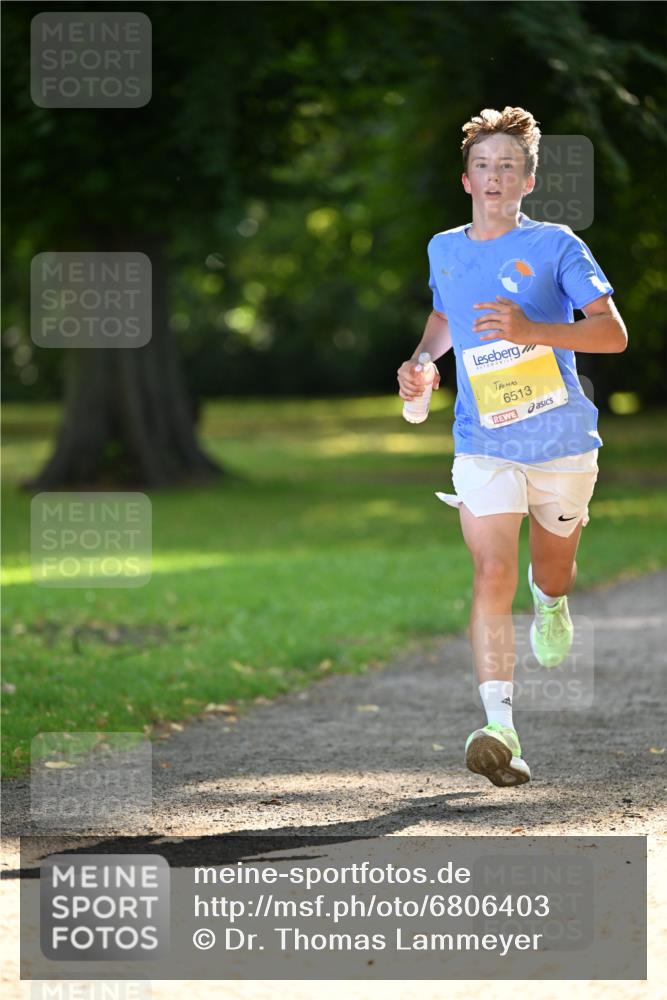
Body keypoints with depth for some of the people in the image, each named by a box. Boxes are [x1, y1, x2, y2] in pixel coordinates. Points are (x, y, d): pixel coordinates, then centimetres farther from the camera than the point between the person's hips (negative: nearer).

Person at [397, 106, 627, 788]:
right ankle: (499, 728, -21)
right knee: (493, 576, -16)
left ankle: (549, 604, 57)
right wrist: (421, 361, 9)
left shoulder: (555, 245, -7)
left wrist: (531, 331, -28)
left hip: (562, 442, -1)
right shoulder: (443, 250, 6)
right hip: (483, 445, 1)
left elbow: (613, 333, -14)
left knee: (552, 570, 17)